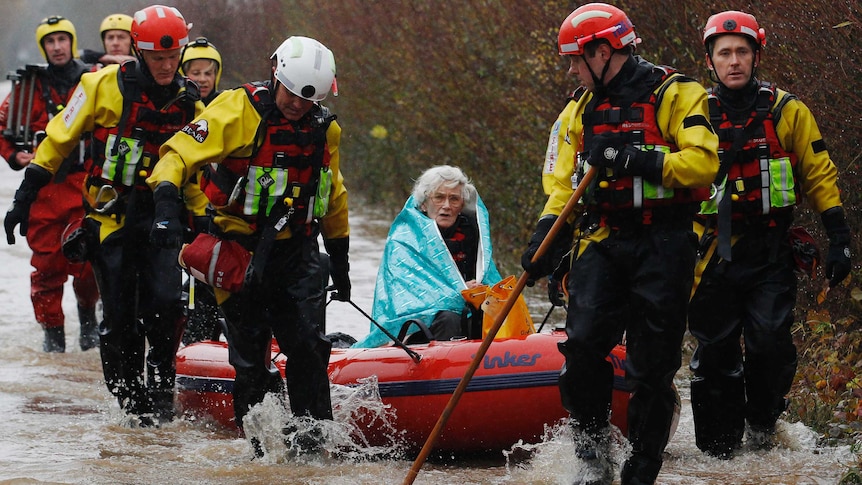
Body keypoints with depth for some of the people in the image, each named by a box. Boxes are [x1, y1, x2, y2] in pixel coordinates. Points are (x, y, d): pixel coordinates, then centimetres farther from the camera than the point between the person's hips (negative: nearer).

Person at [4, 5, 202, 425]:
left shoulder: (188, 104, 6)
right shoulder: (104, 86, -4)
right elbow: (59, 139, 3)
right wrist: (26, 196, 1)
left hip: (160, 217, 2)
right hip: (110, 216, -2)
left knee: (165, 302, -15)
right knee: (120, 317, -2)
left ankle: (161, 384, 5)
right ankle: (132, 401, 13)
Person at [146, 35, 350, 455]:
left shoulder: (324, 129, 6)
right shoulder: (239, 110, -12)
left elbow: (333, 199, 21)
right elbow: (181, 152, -19)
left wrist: (340, 258, 24)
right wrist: (166, 201, -35)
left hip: (295, 250, 3)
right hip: (241, 248, -3)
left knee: (306, 344, -8)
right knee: (251, 352, -1)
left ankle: (315, 436, 0)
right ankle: (262, 442, 11)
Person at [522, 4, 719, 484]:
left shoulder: (676, 95, -4)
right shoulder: (581, 109, 16)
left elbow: (703, 162, -16)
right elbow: (564, 181, 16)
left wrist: (637, 161, -23)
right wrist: (545, 235, 0)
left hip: (663, 245, -5)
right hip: (602, 243, 5)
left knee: (652, 364, -2)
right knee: (583, 344, -14)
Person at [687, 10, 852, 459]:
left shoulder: (786, 111, 3)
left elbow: (818, 175, 8)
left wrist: (839, 239, 2)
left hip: (771, 251, -1)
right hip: (715, 250, 1)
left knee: (769, 341, -15)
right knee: (715, 353, 2)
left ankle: (762, 425, 8)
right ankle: (719, 450, 13)